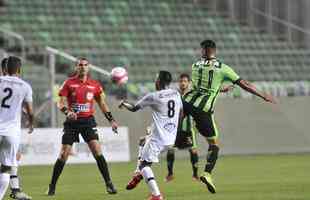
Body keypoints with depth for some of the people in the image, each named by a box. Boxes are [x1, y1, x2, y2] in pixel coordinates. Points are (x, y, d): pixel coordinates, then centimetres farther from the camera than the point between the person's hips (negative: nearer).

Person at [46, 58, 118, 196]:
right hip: (72, 121, -1)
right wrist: (67, 112, -25)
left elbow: (102, 103, 15)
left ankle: (109, 184, -6)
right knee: (63, 154, -3)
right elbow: (60, 103, -4)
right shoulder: (69, 83, -1)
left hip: (88, 121, 1)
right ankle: (52, 186, 9)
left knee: (97, 151, -12)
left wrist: (111, 120, 9)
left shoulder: (95, 85, 6)